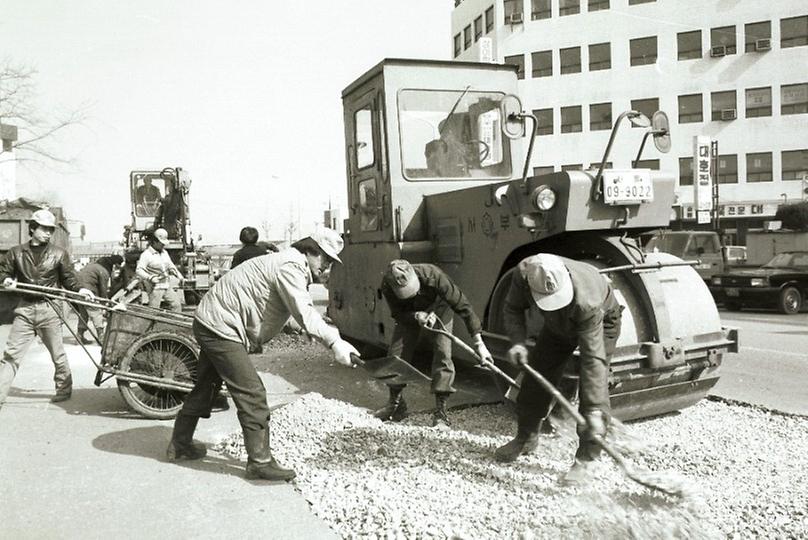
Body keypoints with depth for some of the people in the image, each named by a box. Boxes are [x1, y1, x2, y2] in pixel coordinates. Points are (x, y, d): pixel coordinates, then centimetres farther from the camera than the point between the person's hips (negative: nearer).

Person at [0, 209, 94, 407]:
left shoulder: (59, 253, 4)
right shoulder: (16, 252, 8)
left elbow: (68, 277, 7)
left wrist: (79, 289, -12)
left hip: (49, 309, -1)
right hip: (25, 308, 2)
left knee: (57, 354, 7)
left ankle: (64, 389, 24)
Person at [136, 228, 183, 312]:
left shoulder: (164, 253, 13)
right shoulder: (146, 254, -10)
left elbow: (171, 266, 23)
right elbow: (139, 270, -18)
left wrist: (178, 275, 7)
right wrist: (150, 278, -32)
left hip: (167, 286, 7)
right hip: (155, 288, -7)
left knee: (176, 305, 6)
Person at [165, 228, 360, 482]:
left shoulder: (289, 265, 14)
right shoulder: (290, 266, -19)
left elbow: (303, 311, 10)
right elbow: (305, 314, -30)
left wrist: (332, 339, 1)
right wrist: (333, 342, -35)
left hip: (210, 322, 11)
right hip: (220, 326, -11)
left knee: (205, 387, 23)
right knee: (252, 394, -9)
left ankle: (180, 444, 39)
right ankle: (260, 461, -3)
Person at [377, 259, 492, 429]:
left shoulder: (433, 276, -42)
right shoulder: (387, 285, -33)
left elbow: (462, 306, -36)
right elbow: (398, 314, -18)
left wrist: (479, 343, -36)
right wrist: (417, 317, -42)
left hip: (438, 311, -2)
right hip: (408, 315, 3)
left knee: (443, 355, -18)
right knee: (395, 355, -3)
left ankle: (440, 413, -10)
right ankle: (395, 404, 21)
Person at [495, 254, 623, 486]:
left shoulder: (585, 301, -46)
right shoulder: (524, 273, -34)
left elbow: (593, 357, -42)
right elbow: (513, 308, -14)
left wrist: (594, 411, -42)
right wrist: (518, 341, -31)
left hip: (601, 320, -5)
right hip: (558, 324, 5)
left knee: (593, 385, -18)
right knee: (536, 376, 5)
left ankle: (584, 460, -7)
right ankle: (526, 437, 25)